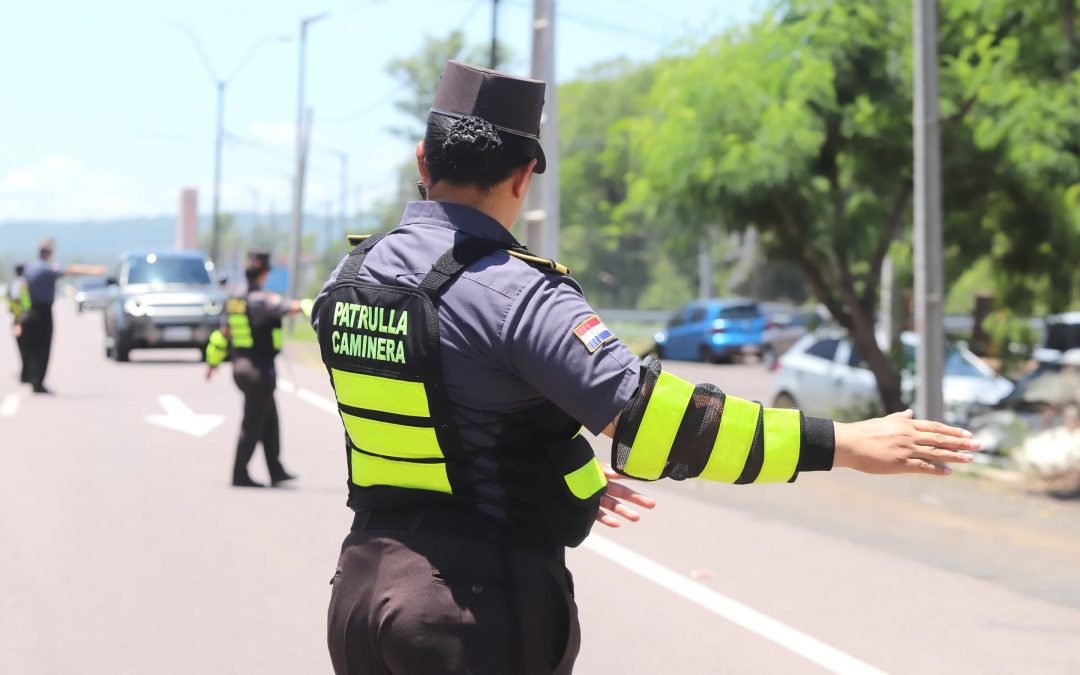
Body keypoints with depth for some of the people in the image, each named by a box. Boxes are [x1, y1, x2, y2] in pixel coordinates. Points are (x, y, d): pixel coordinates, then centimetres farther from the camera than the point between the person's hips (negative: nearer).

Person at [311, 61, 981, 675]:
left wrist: (556, 472, 24)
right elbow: (651, 417, -27)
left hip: (364, 591, 7)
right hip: (481, 605, -6)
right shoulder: (511, 293, -18)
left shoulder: (349, 278, 5)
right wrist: (843, 442, -22)